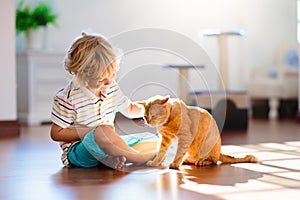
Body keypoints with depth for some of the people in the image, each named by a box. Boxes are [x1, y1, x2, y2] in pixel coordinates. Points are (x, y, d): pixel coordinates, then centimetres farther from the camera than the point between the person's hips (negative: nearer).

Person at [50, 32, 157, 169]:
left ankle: (113, 159, -27)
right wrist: (93, 132, -18)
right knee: (103, 131, -39)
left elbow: (129, 110, 21)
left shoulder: (111, 87, 5)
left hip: (106, 145, 7)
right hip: (77, 151, -7)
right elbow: (56, 134, -12)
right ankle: (139, 157, -24)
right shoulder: (67, 98, -16)